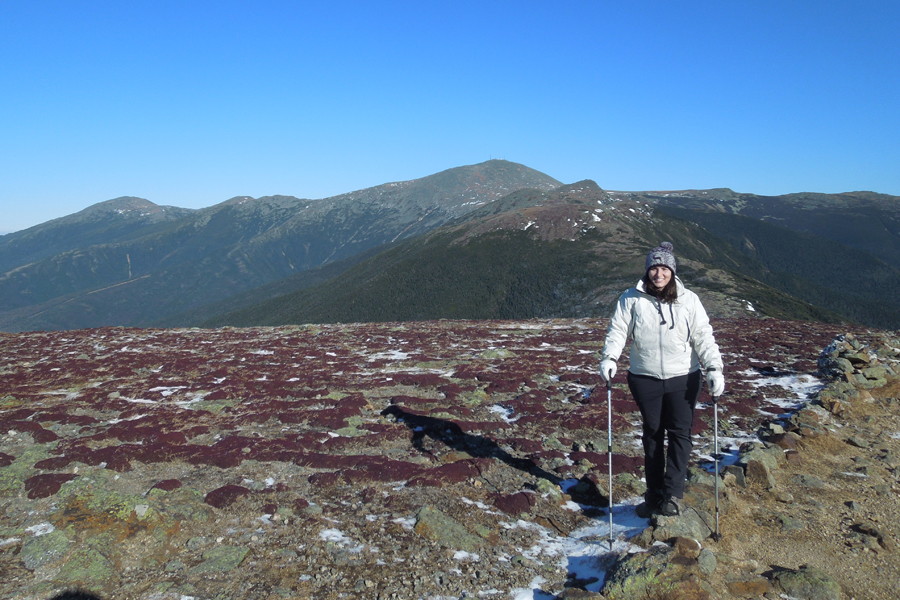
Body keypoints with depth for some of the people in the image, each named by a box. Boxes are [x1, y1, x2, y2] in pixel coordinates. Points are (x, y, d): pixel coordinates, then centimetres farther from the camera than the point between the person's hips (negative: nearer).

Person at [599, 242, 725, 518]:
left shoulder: (689, 300, 2)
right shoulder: (631, 299, 1)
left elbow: (703, 337, 0)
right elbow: (617, 330, -1)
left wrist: (714, 369, -11)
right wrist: (609, 358, -18)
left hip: (683, 379, 0)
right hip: (644, 379, 0)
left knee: (680, 433, -6)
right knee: (652, 435, 9)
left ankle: (672, 495, -4)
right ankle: (653, 496, 18)